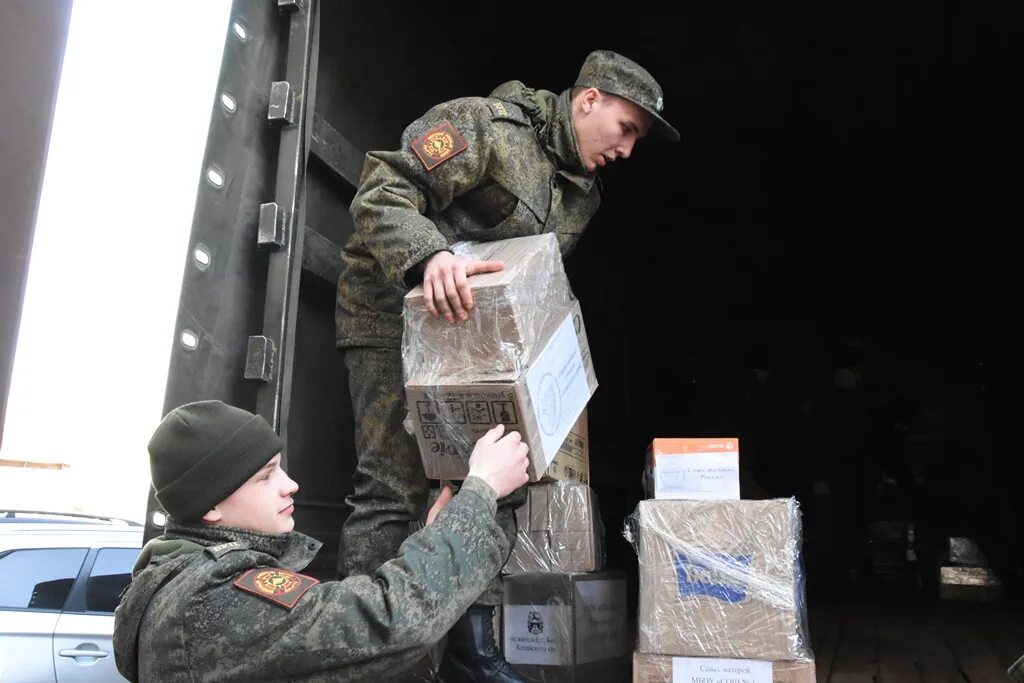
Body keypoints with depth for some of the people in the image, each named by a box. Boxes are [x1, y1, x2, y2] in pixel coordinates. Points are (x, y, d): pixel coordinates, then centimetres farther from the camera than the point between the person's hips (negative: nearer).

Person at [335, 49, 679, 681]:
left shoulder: (584, 192, 11)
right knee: (395, 486, -11)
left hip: (478, 333, 8)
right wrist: (431, 257, -40)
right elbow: (380, 194, -23)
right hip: (397, 312, -8)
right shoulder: (488, 125, -15)